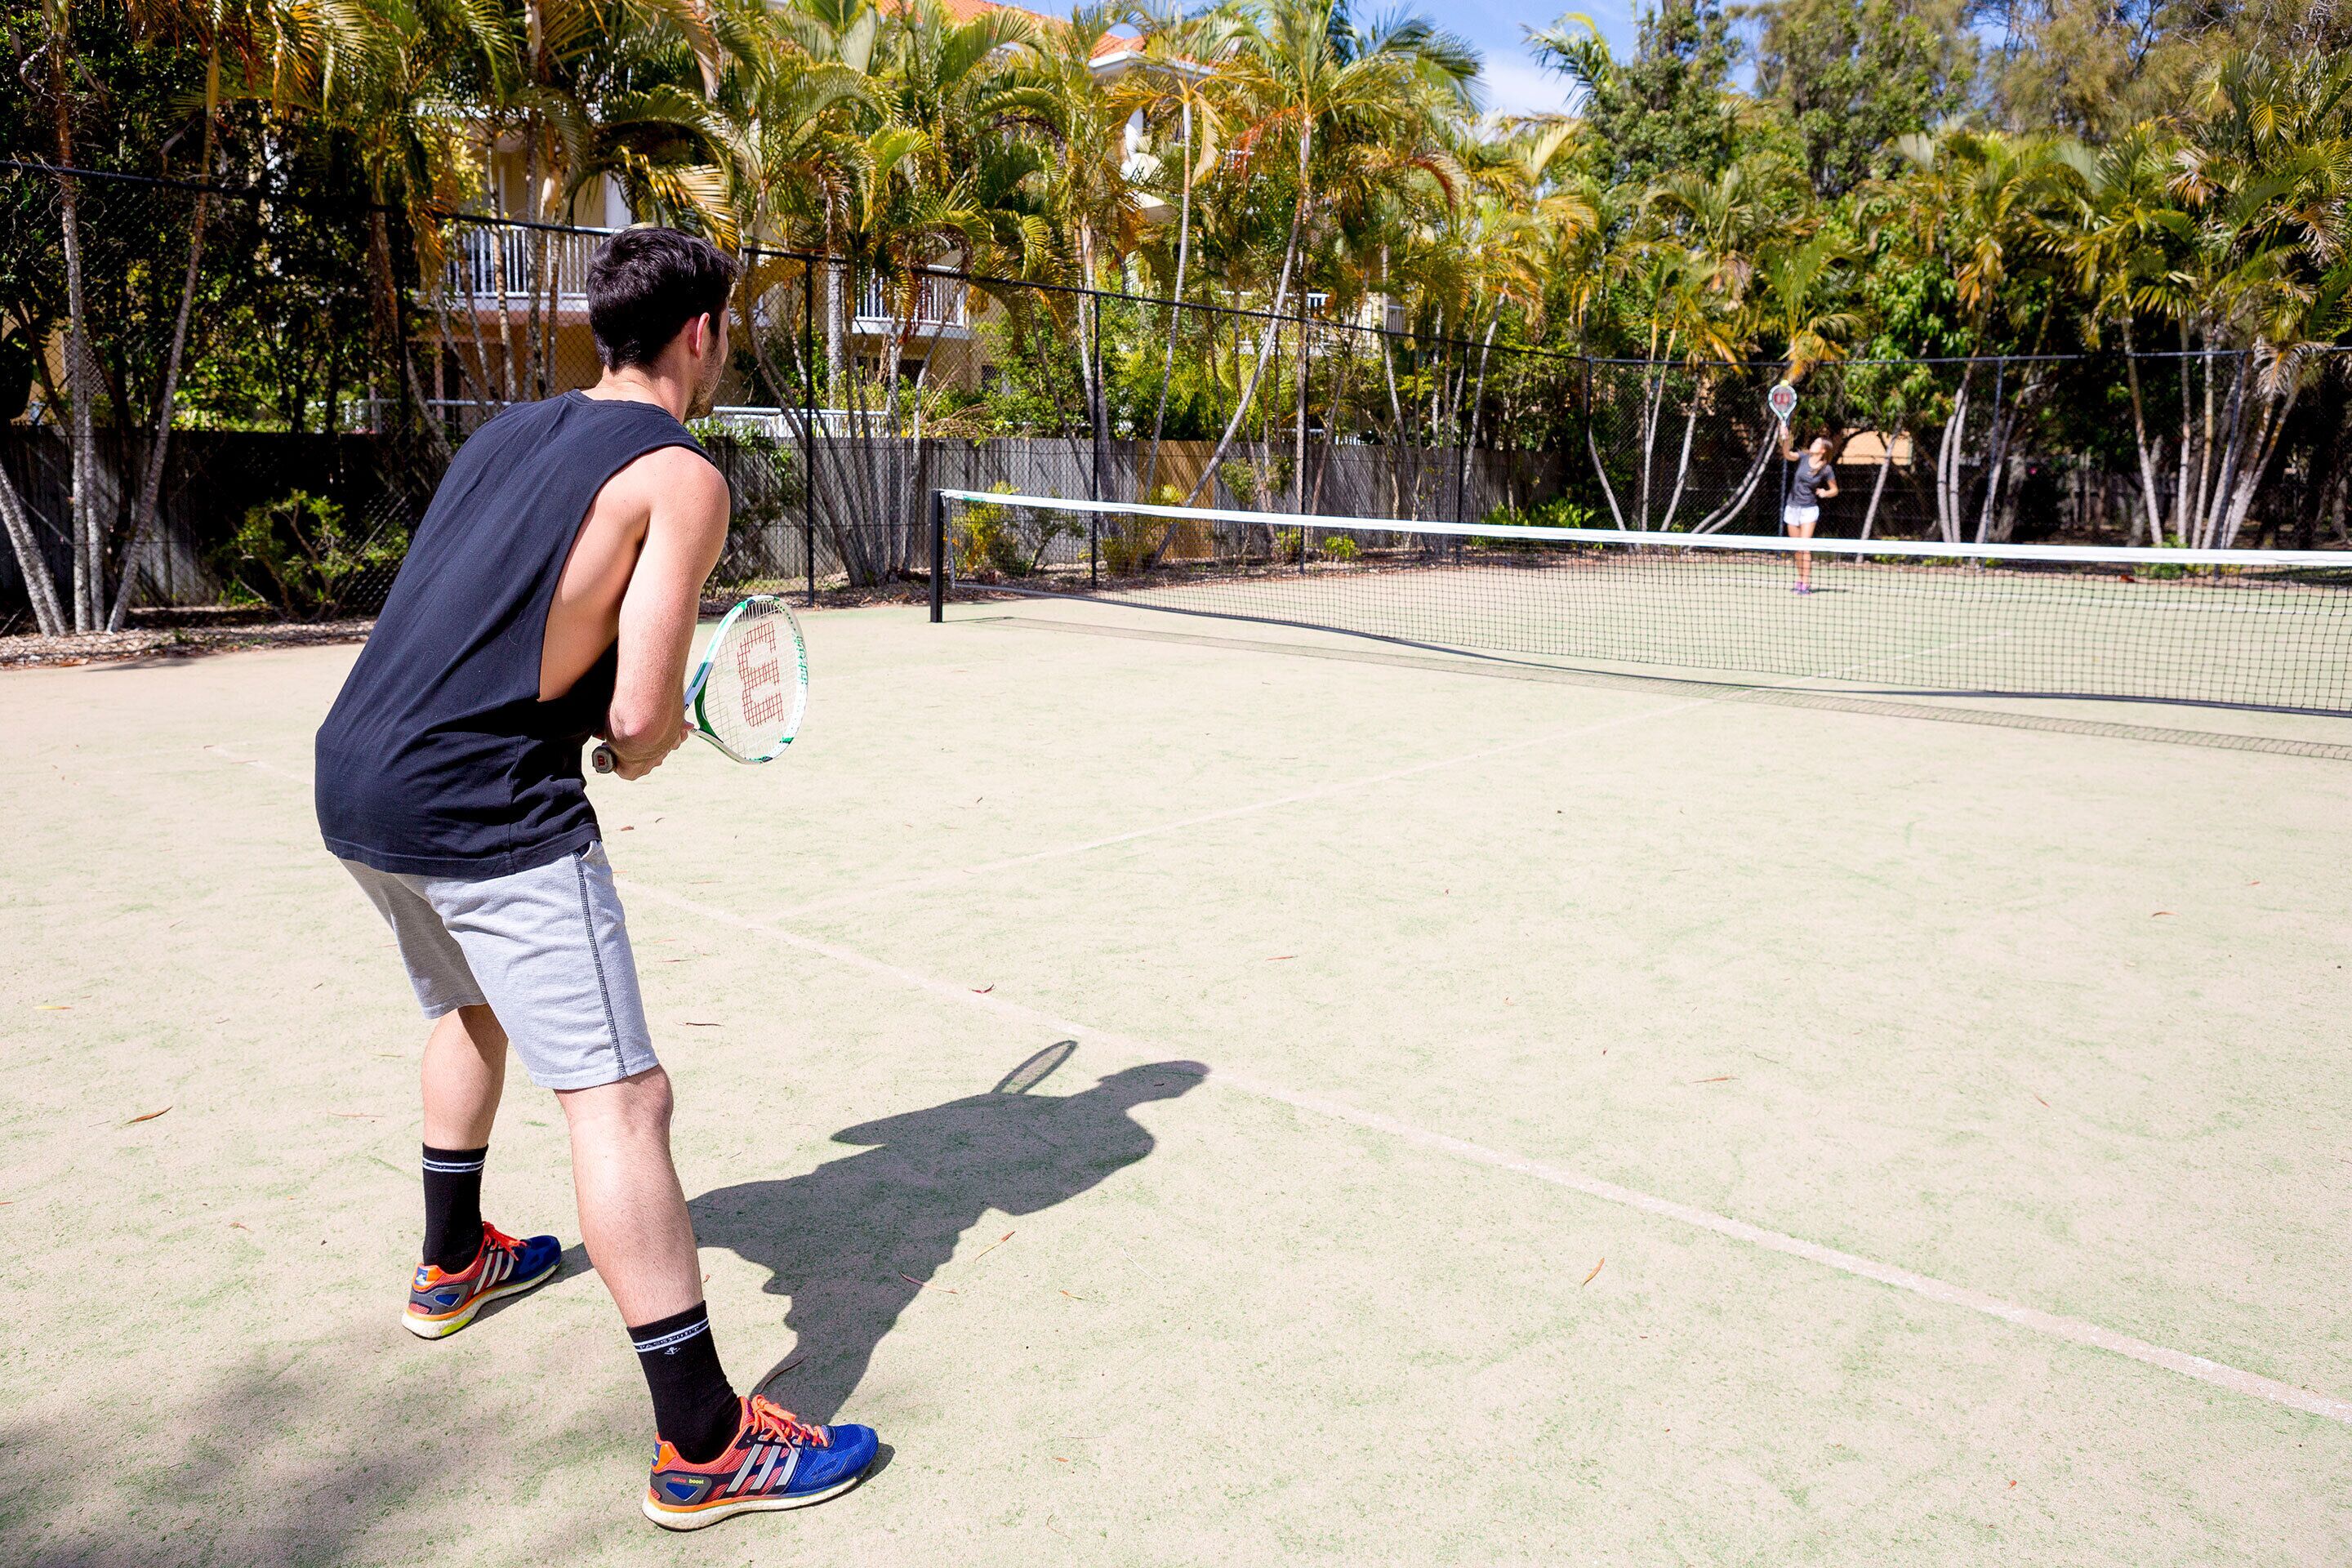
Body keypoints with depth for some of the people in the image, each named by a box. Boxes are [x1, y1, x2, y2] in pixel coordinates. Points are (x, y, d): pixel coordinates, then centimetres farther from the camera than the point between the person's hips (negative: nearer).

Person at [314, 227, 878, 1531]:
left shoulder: (509, 431, 15)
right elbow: (640, 715, -15)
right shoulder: (680, 476, -9)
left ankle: (452, 1265, 51)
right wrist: (647, 747, 7)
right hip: (481, 806, -9)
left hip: (353, 776, 9)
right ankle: (702, 1445, -2)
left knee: (475, 1010, 31)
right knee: (619, 1098, -7)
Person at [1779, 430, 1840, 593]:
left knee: (1805, 547, -12)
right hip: (1792, 507, 3)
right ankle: (1800, 580, 18)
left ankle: (1806, 584, -12)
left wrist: (1826, 493, -19)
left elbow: (1834, 490, 4)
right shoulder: (1804, 458, -3)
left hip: (1809, 509, -3)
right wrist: (1785, 439, -39)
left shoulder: (1827, 469, -7)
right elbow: (1788, 454, -22)